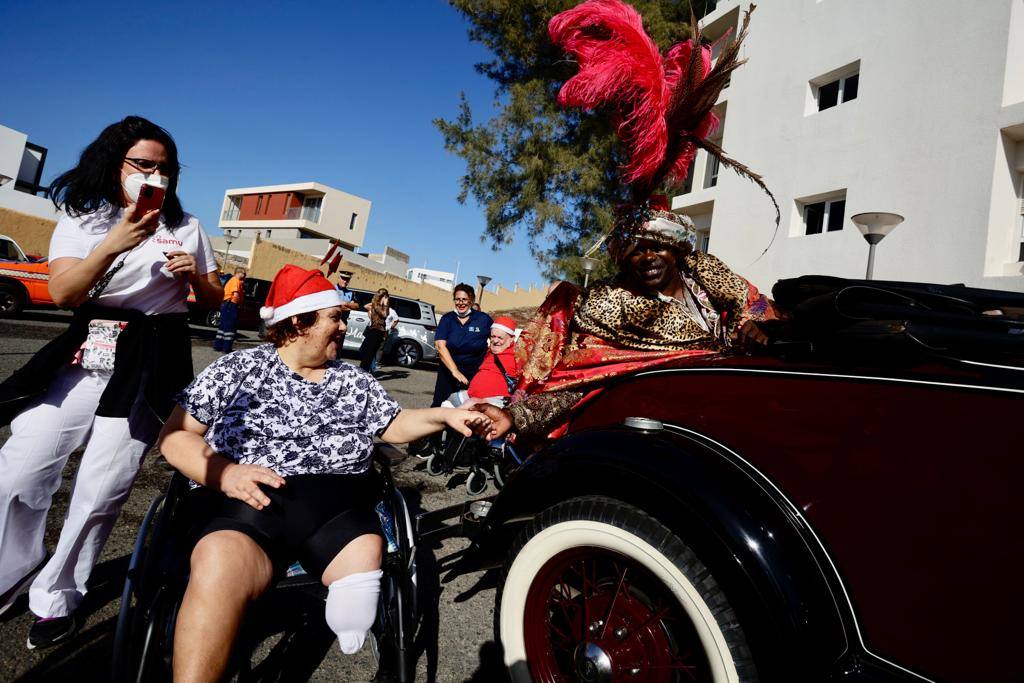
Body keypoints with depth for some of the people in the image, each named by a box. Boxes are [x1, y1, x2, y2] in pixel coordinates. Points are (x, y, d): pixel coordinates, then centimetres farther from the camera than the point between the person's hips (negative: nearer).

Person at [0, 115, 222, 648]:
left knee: (99, 491, -2)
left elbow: (213, 301, 15)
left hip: (151, 366, -1)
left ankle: (55, 598, 17)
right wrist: (113, 245, -22)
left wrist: (194, 275, -7)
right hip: (84, 357, 2)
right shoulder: (81, 220, 8)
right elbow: (63, 294, -7)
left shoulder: (187, 228, 11)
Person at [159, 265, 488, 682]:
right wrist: (224, 473, -12)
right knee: (220, 571, -33)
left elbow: (393, 426, 25)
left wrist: (445, 416, 10)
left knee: (368, 571, -26)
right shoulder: (237, 369, 9)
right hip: (255, 507, -2)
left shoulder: (353, 380, 20)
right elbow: (175, 434, 7)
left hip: (342, 511, 3)